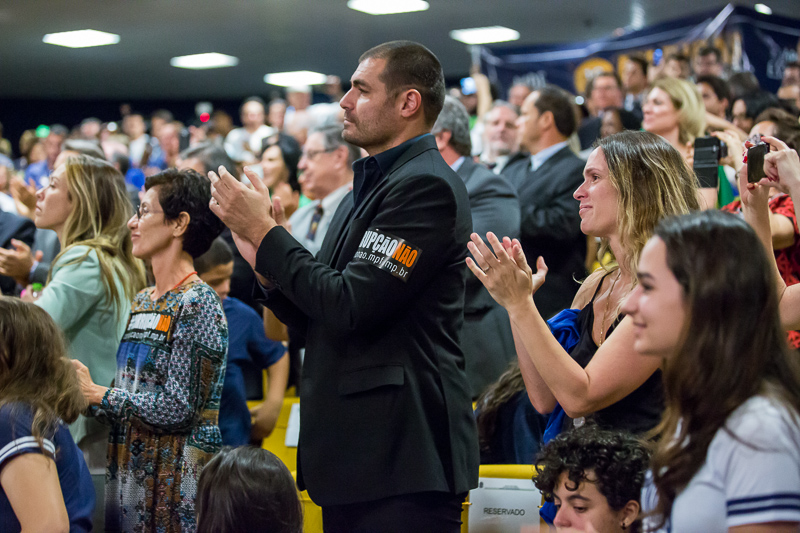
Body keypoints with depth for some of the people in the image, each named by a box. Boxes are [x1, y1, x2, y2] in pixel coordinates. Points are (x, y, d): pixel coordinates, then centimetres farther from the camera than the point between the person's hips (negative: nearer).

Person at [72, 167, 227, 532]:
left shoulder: (197, 303, -13)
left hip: (175, 477, -8)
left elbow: (177, 408, -19)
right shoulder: (141, 302, 14)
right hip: (127, 471, 8)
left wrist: (96, 393, -11)